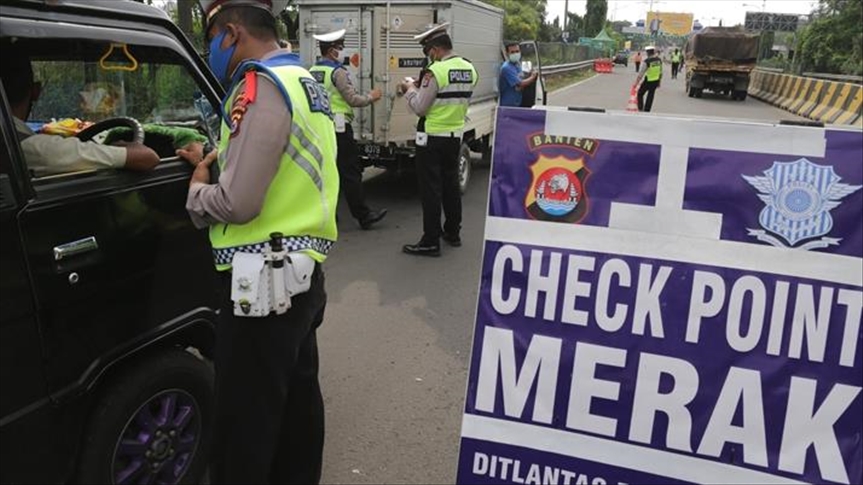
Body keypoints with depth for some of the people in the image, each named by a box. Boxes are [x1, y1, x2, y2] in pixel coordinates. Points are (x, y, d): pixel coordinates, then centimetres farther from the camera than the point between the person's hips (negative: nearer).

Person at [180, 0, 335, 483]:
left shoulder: (261, 86, -15)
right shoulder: (305, 83, 15)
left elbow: (237, 203, -22)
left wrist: (197, 190, -2)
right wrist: (214, 163, 15)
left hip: (264, 281, -10)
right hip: (301, 272, 10)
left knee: (245, 423, 2)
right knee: (296, 398, 21)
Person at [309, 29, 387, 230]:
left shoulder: (312, 71, 11)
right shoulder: (338, 72, -12)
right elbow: (353, 99, -13)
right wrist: (371, 97, 3)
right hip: (338, 127, -7)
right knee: (350, 173, -3)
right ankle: (363, 215, 2)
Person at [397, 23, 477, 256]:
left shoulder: (435, 71, -18)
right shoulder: (469, 69, 5)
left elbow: (420, 107, -15)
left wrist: (410, 89, 4)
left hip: (432, 138, -7)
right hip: (455, 135, 7)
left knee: (431, 189, -1)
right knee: (451, 184, 17)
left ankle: (430, 242, 3)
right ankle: (453, 233, 28)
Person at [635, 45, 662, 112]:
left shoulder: (647, 61, -18)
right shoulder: (659, 60, 0)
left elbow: (641, 73, -17)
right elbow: (661, 72, 9)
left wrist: (636, 83, -11)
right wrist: (659, 81, 20)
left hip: (648, 81, -5)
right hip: (656, 81, 5)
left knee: (640, 94, 14)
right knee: (650, 96, 14)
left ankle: (640, 109, 6)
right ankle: (646, 111, 18)